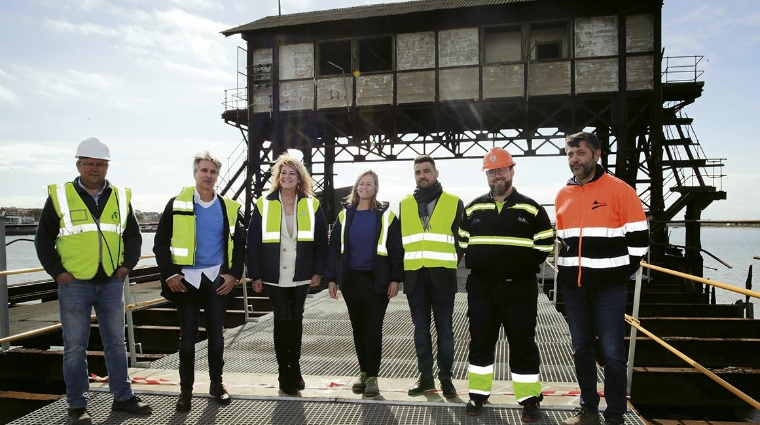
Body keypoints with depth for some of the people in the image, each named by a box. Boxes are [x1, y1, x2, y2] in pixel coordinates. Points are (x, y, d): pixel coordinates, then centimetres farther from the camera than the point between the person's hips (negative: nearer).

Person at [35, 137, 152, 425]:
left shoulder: (121, 197, 7)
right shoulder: (60, 196, -1)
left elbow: (133, 235, 14)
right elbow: (43, 239, 2)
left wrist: (128, 264, 2)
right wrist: (56, 271, -6)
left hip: (111, 283, 3)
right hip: (74, 284, -3)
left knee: (116, 342, 11)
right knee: (75, 346, 5)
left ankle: (123, 397, 23)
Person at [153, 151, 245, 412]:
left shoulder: (229, 208, 3)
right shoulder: (177, 204, -3)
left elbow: (239, 244, 7)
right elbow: (161, 242, -2)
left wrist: (233, 274, -2)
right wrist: (169, 274, -8)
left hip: (217, 279, 1)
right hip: (186, 279, -1)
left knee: (216, 334, 8)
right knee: (187, 336, 5)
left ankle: (216, 384, 23)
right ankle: (186, 389, 18)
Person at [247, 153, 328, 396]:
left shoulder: (312, 205, 3)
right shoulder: (263, 205, 0)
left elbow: (321, 242, 4)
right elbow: (253, 243, 0)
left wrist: (318, 272, -1)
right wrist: (255, 275, -3)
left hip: (301, 276, 2)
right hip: (274, 277, -1)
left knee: (296, 321, 12)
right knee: (282, 321, 0)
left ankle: (294, 370, 26)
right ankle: (285, 375, 11)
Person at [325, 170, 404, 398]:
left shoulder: (386, 215, 0)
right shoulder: (345, 215, 8)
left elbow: (396, 249, -2)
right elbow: (334, 248, 8)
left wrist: (395, 279, -8)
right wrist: (331, 278, 3)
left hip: (376, 280, -3)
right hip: (350, 279, 4)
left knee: (373, 329, -1)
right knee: (358, 327, 12)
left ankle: (372, 376, 6)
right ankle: (364, 372, 24)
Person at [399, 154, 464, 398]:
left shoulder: (454, 203, 3)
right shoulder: (404, 204, 10)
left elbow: (462, 238, 5)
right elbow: (399, 239, 14)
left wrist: (452, 262, -1)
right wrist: (403, 269, 6)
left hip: (442, 275, -2)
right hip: (415, 276, 3)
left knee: (444, 328, 4)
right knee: (421, 329, 9)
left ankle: (446, 377, 15)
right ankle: (425, 377, 19)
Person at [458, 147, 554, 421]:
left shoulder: (531, 209, -1)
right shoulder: (473, 208, 8)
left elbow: (544, 245, 2)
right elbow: (463, 242, 17)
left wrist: (523, 267, -3)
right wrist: (477, 263, 7)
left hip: (519, 289, -3)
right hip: (481, 287, 3)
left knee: (523, 345, 4)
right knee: (480, 342, 10)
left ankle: (530, 400, 17)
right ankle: (478, 394, 23)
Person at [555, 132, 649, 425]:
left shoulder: (620, 190, -6)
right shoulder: (563, 195, 11)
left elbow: (638, 236, -4)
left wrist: (624, 272, -3)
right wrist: (564, 271, 13)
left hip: (609, 286, -5)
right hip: (573, 286, 5)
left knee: (612, 353, 1)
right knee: (581, 350, 13)